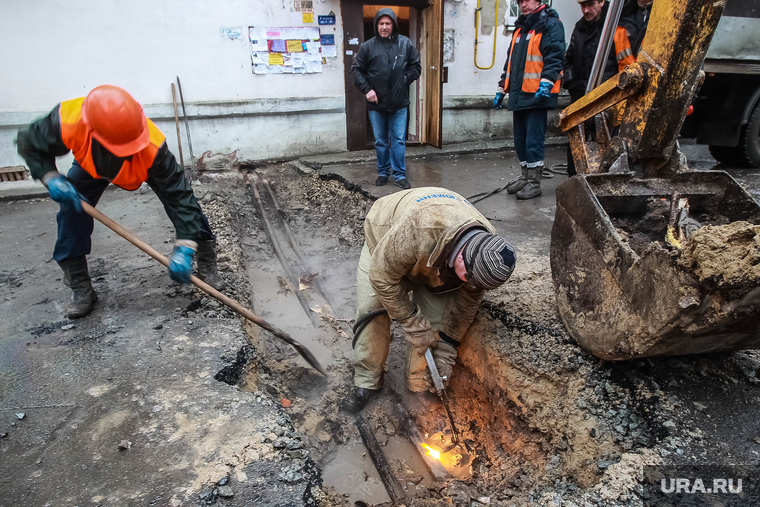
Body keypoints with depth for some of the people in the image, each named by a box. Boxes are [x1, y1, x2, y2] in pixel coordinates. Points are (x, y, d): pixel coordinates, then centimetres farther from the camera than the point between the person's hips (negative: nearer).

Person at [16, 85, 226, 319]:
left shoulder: (152, 146, -46)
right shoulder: (67, 123, -42)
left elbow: (178, 194, -42)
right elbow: (29, 143, -19)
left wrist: (184, 248, -48)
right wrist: (51, 178, -37)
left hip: (145, 164, -1)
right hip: (90, 164, 2)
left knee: (180, 194, -17)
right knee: (72, 212, -11)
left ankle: (207, 265, 1)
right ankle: (81, 289, 6)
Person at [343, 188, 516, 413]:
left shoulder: (486, 250, -30)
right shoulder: (420, 229, -49)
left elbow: (466, 303, -14)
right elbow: (382, 276, -36)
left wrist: (446, 349, -13)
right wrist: (413, 324, -30)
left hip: (435, 262, 3)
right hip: (384, 238, -3)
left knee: (435, 321, -9)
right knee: (372, 311, -13)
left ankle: (420, 385, 12)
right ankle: (367, 382, 6)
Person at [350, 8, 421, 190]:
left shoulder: (406, 44, 3)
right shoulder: (368, 46, 0)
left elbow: (416, 67, 10)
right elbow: (356, 70, 3)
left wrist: (404, 81, -2)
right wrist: (366, 89, -8)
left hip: (399, 103, 0)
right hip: (376, 103, 0)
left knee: (399, 140, 2)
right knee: (380, 141, 9)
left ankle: (400, 174, 10)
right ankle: (383, 173, 22)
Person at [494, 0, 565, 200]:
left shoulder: (550, 24, -2)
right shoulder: (520, 28, 22)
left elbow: (555, 56, -14)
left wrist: (546, 82, -28)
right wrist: (502, 88, 23)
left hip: (537, 94, -8)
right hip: (519, 94, 8)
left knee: (534, 139, -8)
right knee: (520, 138, 11)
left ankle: (534, 182, -1)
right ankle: (525, 176, 22)